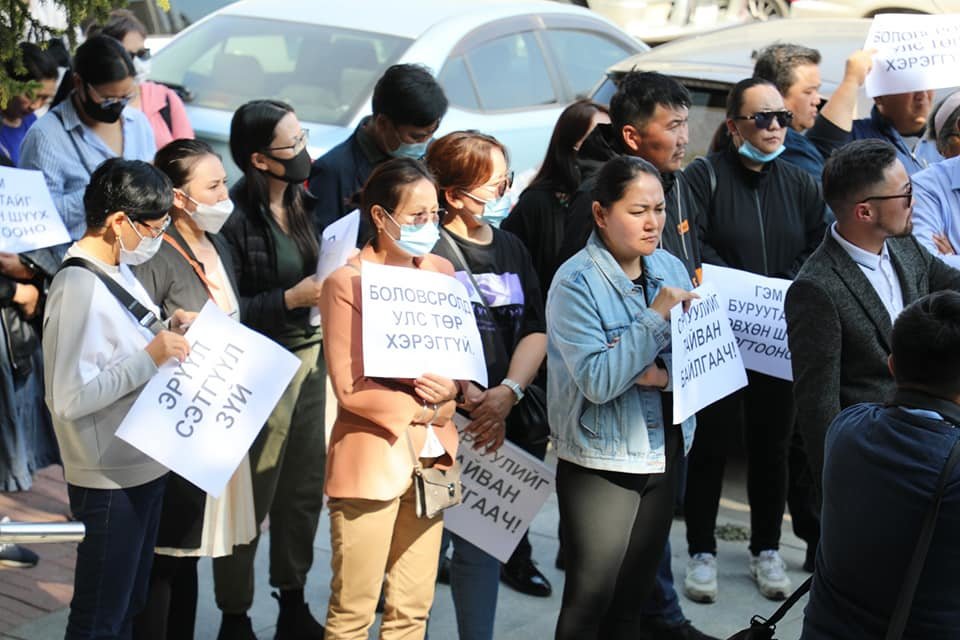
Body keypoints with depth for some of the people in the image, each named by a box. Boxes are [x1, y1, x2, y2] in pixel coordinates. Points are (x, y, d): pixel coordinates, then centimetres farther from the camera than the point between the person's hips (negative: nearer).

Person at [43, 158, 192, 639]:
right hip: (110, 480, -9)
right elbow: (70, 399, -28)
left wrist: (168, 330, 1)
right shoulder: (79, 289, -23)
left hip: (143, 467, 9)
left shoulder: (116, 270, 6)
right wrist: (151, 357, -25)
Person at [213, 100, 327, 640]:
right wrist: (290, 300, -20)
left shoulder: (303, 202, 6)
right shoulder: (235, 219, -16)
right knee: (250, 498, 2)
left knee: (306, 489, 15)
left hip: (310, 358, 7)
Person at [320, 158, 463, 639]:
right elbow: (350, 389, -12)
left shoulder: (441, 272, 8)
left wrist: (452, 387, -9)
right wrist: (423, 407, -8)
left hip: (430, 455, 6)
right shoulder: (346, 283, -10)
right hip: (371, 457, -6)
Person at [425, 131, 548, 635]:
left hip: (507, 420, 6)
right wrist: (474, 400, -16)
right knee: (475, 545, -5)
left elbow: (535, 331, 7)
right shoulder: (430, 253, -6)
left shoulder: (510, 248, 14)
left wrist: (508, 393, -9)